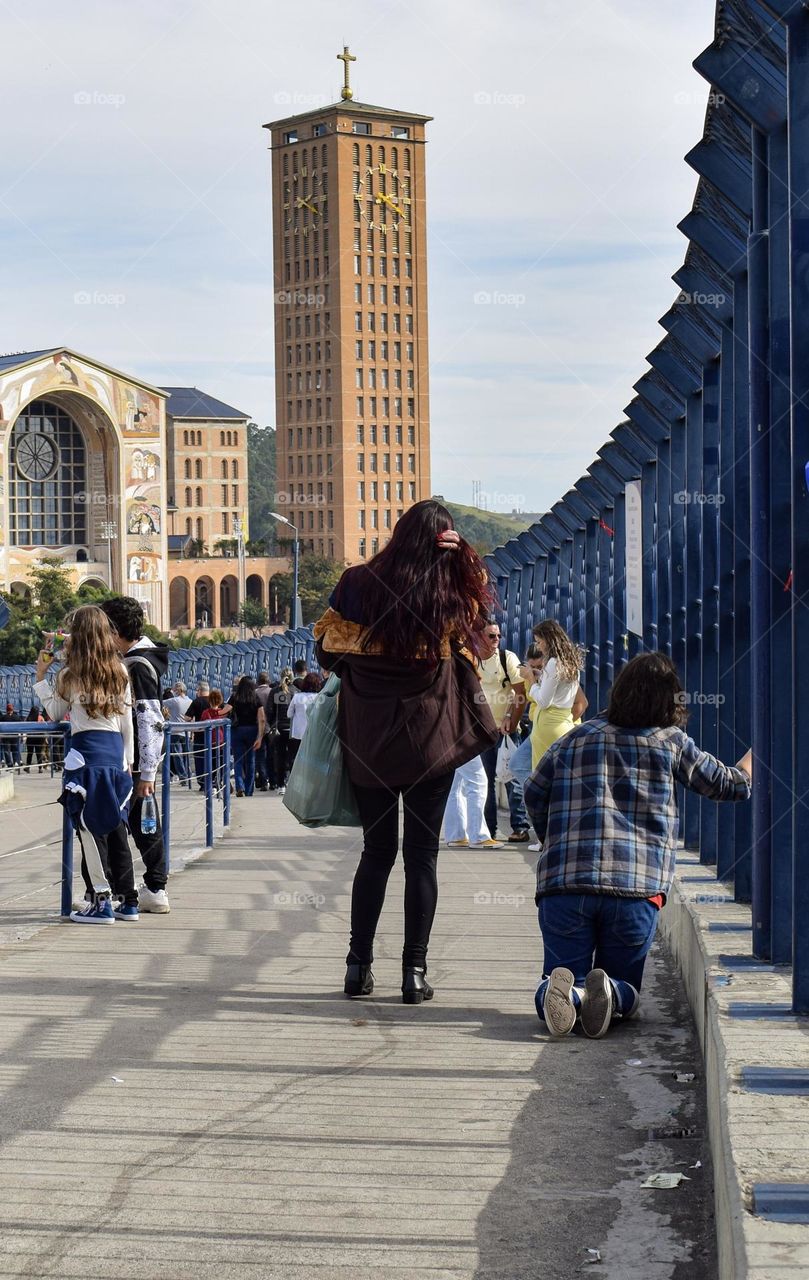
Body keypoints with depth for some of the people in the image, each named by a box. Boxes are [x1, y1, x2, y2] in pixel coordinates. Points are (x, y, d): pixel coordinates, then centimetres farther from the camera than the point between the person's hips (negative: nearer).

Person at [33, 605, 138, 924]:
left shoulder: (71, 674, -7)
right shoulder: (120, 672, 7)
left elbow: (55, 714, 6)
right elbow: (127, 722, 10)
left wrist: (41, 676, 11)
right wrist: (127, 760, 17)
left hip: (86, 751, -5)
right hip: (115, 749, 5)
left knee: (90, 827, -1)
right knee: (114, 826, 12)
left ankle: (101, 902, -2)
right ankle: (127, 900, 15)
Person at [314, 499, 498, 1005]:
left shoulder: (357, 584, -3)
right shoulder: (455, 593, -4)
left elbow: (328, 653, 3)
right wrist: (459, 554, 12)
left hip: (368, 736, 2)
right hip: (431, 736, -1)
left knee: (377, 848, 13)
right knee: (422, 852, 3)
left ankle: (360, 964, 12)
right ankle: (415, 971, 1)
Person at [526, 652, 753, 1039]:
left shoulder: (574, 739, 16)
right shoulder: (672, 743, 11)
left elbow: (534, 795, 24)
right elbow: (729, 784, 26)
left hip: (562, 883, 1)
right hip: (637, 889, -1)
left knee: (559, 978, 9)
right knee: (625, 990, 15)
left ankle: (564, 992, -28)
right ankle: (607, 993, -21)